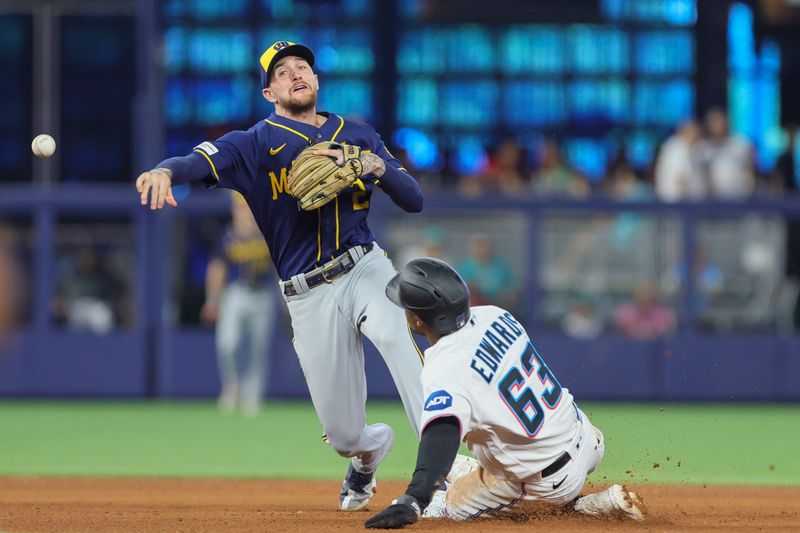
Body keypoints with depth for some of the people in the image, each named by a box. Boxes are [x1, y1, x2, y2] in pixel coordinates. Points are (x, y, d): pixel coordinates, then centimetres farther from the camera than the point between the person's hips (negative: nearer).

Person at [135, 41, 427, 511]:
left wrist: (375, 166, -13)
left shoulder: (358, 136, 12)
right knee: (342, 433, 0)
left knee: (397, 335, -35)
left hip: (366, 269, 0)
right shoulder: (258, 144, 2)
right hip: (309, 294, 0)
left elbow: (414, 200, 6)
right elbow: (201, 161, -17)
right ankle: (370, 449, 40)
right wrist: (165, 171, -41)